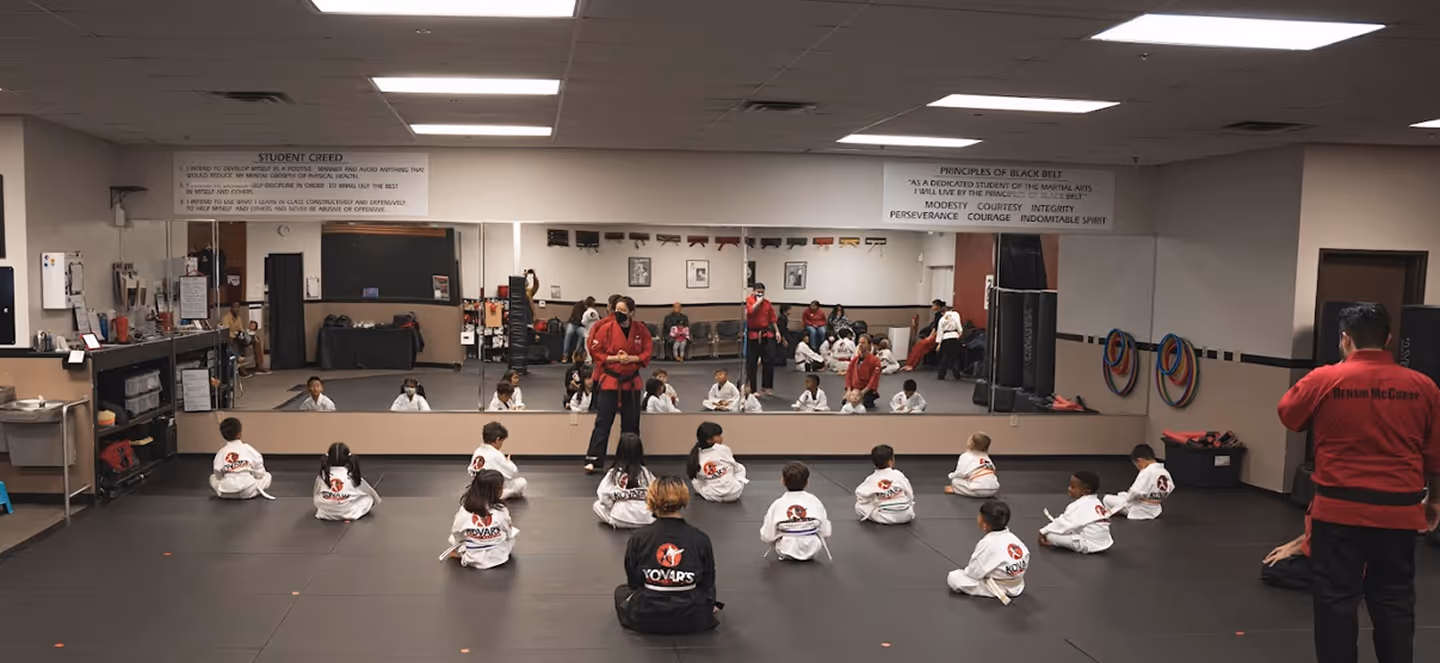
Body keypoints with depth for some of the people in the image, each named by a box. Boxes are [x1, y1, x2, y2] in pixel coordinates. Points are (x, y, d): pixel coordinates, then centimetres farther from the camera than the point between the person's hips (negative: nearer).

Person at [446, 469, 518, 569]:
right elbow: (509, 532, -6)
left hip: (473, 560, 2)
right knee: (512, 532, 24)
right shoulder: (501, 510, -19)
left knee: (453, 539, 27)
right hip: (499, 557, -2)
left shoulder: (464, 511, -18)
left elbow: (456, 532, -5)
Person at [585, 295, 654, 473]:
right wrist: (615, 358, -19)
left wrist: (631, 358, -16)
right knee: (603, 423, -5)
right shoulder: (606, 328, -9)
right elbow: (595, 352, -7)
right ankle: (592, 460, -3)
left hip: (631, 381, 3)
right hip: (609, 380, -3)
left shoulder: (641, 330, -2)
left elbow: (647, 354, 1)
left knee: (631, 424, 11)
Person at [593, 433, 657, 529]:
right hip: (644, 520, 2)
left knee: (597, 505, 21)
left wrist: (613, 507, 6)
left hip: (619, 519, -2)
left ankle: (613, 521, 2)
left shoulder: (613, 473, -8)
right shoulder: (645, 472, -3)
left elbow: (603, 495, -13)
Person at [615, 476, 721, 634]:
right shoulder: (700, 539, -12)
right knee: (706, 596, 39)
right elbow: (708, 582, 1)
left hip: (647, 618, -2)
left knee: (621, 592, 33)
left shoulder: (638, 538, -13)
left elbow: (633, 581, -2)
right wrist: (709, 603, 22)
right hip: (691, 620, 2)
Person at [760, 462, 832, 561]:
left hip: (786, 551, -1)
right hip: (811, 550, 1)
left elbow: (766, 537, -11)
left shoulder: (777, 505, -13)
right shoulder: (815, 502, -9)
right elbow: (826, 533, -4)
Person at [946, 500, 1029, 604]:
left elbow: (974, 572, -17)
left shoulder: (987, 543, -23)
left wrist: (965, 571, 6)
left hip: (1001, 588, -7)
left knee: (952, 578, -8)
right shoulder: (1011, 537, -4)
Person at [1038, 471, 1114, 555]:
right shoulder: (1096, 502, 11)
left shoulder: (1078, 506, -17)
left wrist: (1043, 532, -2)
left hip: (1089, 546, -10)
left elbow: (1063, 522, -14)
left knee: (1050, 535, -15)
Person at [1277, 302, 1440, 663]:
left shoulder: (1324, 379, -9)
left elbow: (1287, 414, 9)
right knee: (1394, 600, 15)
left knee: (1336, 598, 7)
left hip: (1339, 508, -3)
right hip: (1398, 511, 3)